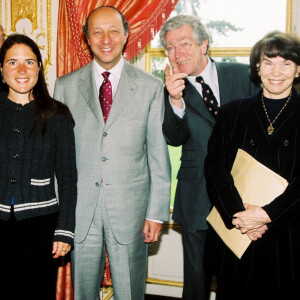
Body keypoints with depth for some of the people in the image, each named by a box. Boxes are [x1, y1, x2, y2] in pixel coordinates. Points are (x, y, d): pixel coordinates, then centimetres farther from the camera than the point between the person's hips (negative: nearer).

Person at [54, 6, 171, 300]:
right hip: (80, 209, 2)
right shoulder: (65, 86, 5)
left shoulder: (150, 87, 1)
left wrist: (157, 212, -3)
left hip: (130, 209, -1)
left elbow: (158, 154, 0)